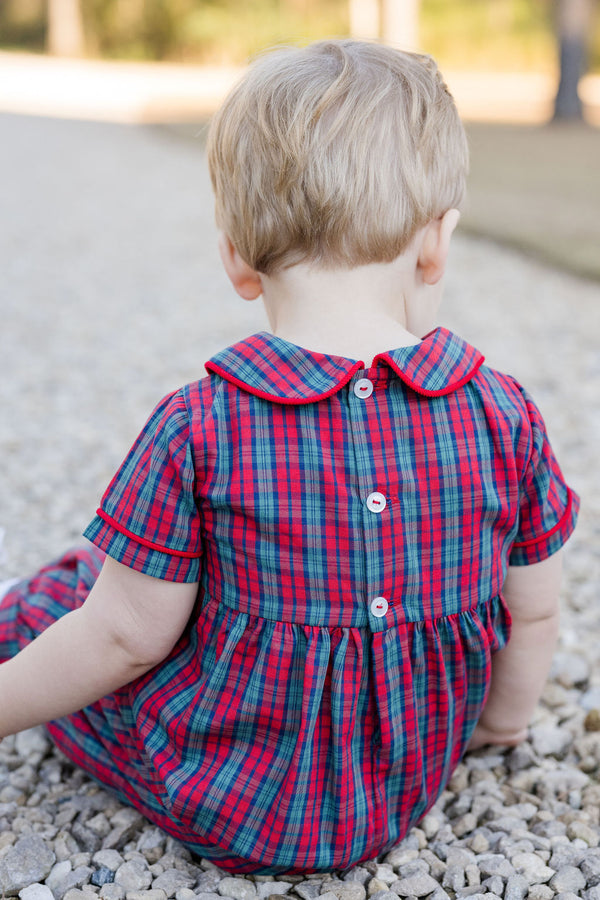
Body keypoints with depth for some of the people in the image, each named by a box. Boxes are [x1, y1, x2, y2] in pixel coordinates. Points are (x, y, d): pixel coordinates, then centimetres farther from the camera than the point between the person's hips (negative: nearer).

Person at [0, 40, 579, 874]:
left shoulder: (199, 429, -23)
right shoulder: (505, 415, -13)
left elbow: (128, 635, -16)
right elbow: (534, 611, -2)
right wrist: (503, 720, 18)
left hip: (226, 810, -4)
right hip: (407, 795, 4)